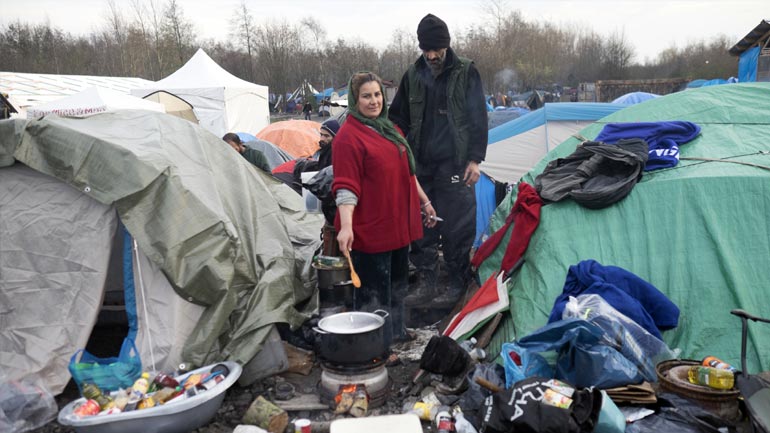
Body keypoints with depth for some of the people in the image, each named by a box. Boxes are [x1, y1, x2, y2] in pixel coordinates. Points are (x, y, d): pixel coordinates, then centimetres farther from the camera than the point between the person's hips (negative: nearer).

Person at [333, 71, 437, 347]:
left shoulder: (390, 129, 13)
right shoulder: (349, 136, -14)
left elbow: (406, 171, 22)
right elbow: (345, 186, -20)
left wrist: (424, 202, 23)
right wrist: (346, 226, -30)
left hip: (399, 225, 9)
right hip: (369, 229, -9)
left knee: (397, 283, 22)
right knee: (373, 292, 2)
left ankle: (396, 333, 41)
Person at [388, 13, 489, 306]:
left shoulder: (465, 72, 0)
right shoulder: (413, 75, 10)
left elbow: (478, 117, -1)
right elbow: (398, 119, 16)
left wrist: (475, 159, -7)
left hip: (455, 164, -4)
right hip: (420, 166, 4)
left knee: (457, 227, 0)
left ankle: (458, 284, 15)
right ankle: (425, 284, 19)